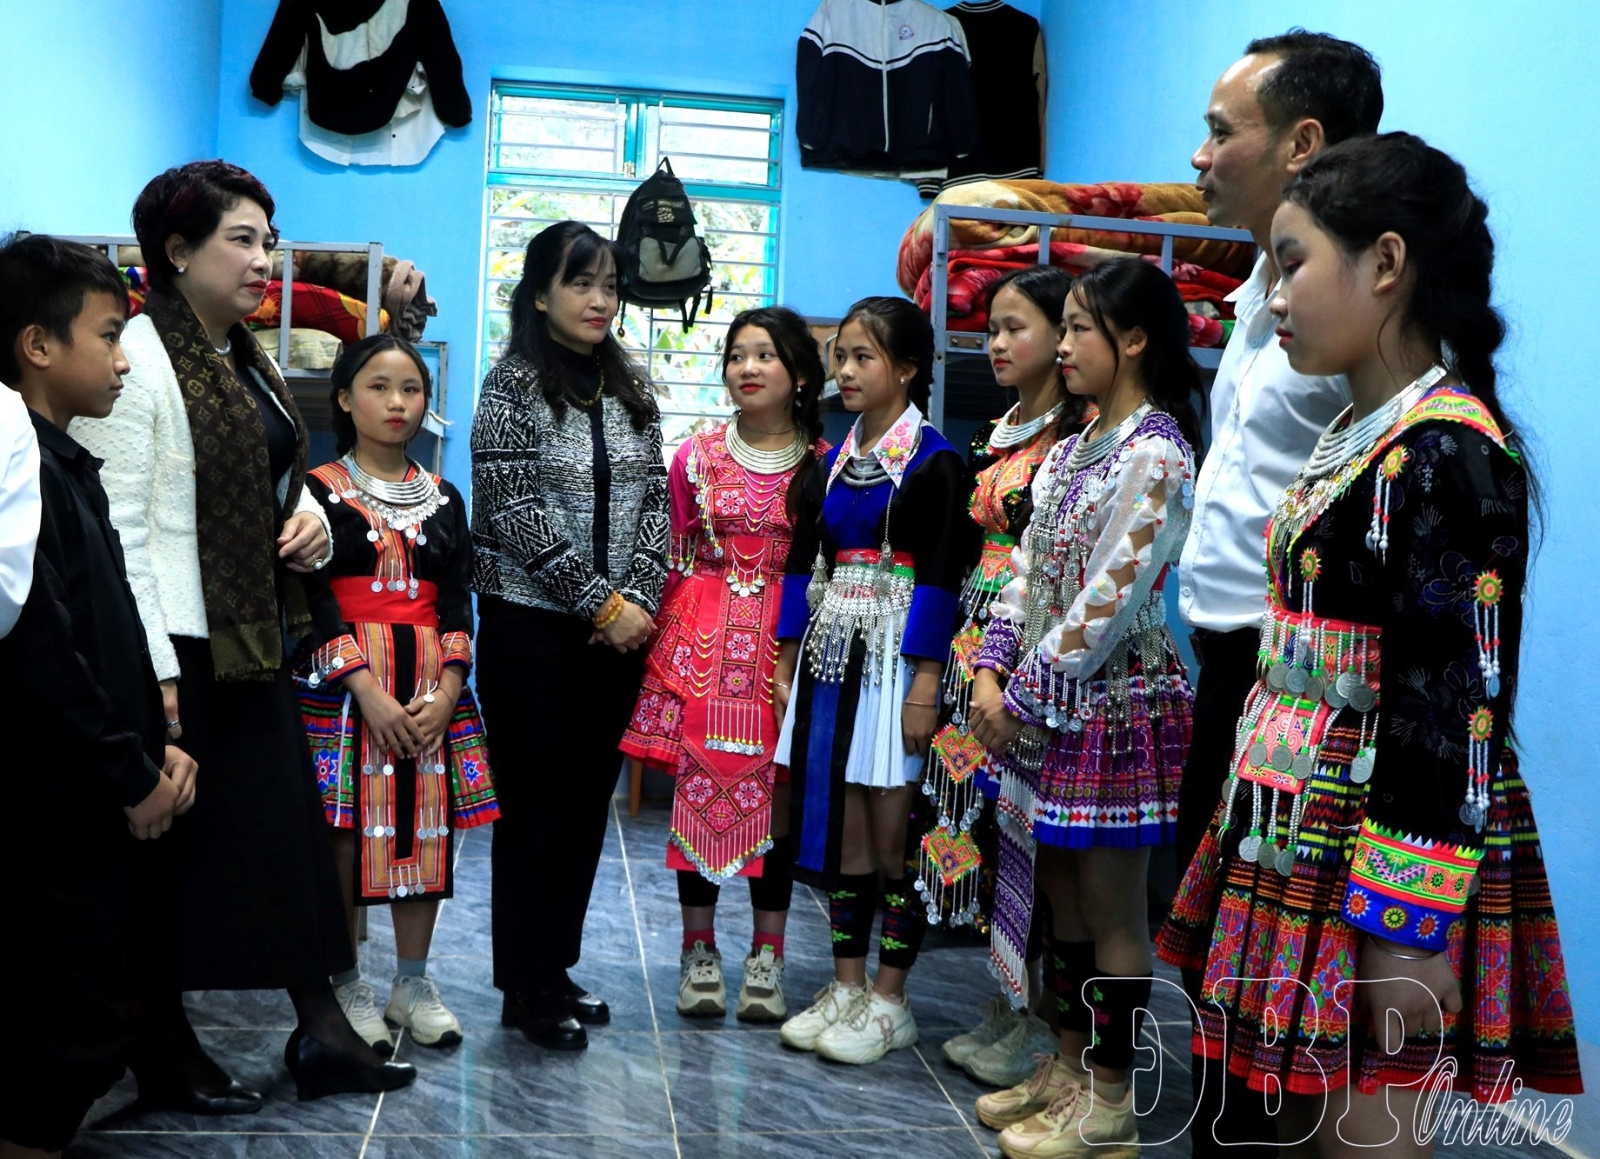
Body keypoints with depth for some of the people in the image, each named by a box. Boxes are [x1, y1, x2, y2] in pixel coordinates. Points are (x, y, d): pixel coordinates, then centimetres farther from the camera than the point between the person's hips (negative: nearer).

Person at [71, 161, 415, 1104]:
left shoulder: (250, 359, 14)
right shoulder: (140, 358, -13)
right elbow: (118, 529, -18)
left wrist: (311, 518, 2)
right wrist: (152, 672, -21)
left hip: (258, 638, 8)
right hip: (181, 646, -8)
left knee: (292, 825, 11)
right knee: (178, 845, 3)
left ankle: (323, 1029, 21)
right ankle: (168, 1057, 20)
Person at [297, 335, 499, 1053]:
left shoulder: (443, 498, 12)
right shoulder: (321, 489, 0)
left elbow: (457, 600, 7)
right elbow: (316, 597, -8)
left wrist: (448, 690, -7)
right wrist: (369, 691, -17)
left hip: (432, 685, 4)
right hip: (344, 682, -4)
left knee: (428, 827, 5)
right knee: (346, 828, -3)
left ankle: (413, 982, 18)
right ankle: (345, 987, 11)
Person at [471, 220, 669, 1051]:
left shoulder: (631, 388, 12)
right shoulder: (513, 386, -5)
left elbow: (654, 501, 8)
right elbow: (518, 515, -13)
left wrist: (638, 597, -7)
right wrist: (602, 604, -14)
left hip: (619, 631, 5)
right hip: (531, 628, -5)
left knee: (588, 802, 10)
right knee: (534, 805, 1)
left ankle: (557, 966, 23)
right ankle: (528, 987, 12)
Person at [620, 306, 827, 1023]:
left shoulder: (823, 463, 2)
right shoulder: (697, 456, 5)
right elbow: (677, 558, 8)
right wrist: (667, 638, 3)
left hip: (786, 639, -1)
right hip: (702, 638, 1)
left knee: (775, 788, 3)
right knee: (699, 783, 2)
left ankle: (767, 957, 14)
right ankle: (699, 950, 15)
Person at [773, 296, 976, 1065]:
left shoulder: (934, 462, -6)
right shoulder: (833, 462, 12)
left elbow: (941, 576, -11)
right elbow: (804, 563, 14)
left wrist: (924, 683, -17)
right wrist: (786, 662, 11)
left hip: (893, 657, -6)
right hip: (831, 656, 6)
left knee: (891, 835, -1)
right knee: (838, 827, 10)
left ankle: (889, 1001, 11)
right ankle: (846, 987, 20)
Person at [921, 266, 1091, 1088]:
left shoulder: (1086, 428, -9)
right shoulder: (1001, 433, 16)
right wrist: (967, 651, 14)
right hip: (981, 634, 8)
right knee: (984, 810, 10)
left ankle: (1041, 1024, 9)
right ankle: (1008, 1005, 22)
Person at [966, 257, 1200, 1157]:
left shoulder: (1155, 456, -15)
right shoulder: (1075, 448, 12)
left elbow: (1108, 600, -20)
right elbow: (1028, 570, 11)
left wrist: (1028, 699, -15)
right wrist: (994, 674, 0)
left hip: (1114, 703, -8)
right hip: (1048, 703, 9)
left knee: (1113, 908, 2)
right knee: (1061, 892, 15)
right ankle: (1070, 1066, 29)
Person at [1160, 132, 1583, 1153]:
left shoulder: (1450, 456, -16)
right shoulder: (1358, 436, 12)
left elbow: (1453, 712, -20)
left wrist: (1407, 928, -21)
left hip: (1383, 875, -9)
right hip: (1299, 853, 9)